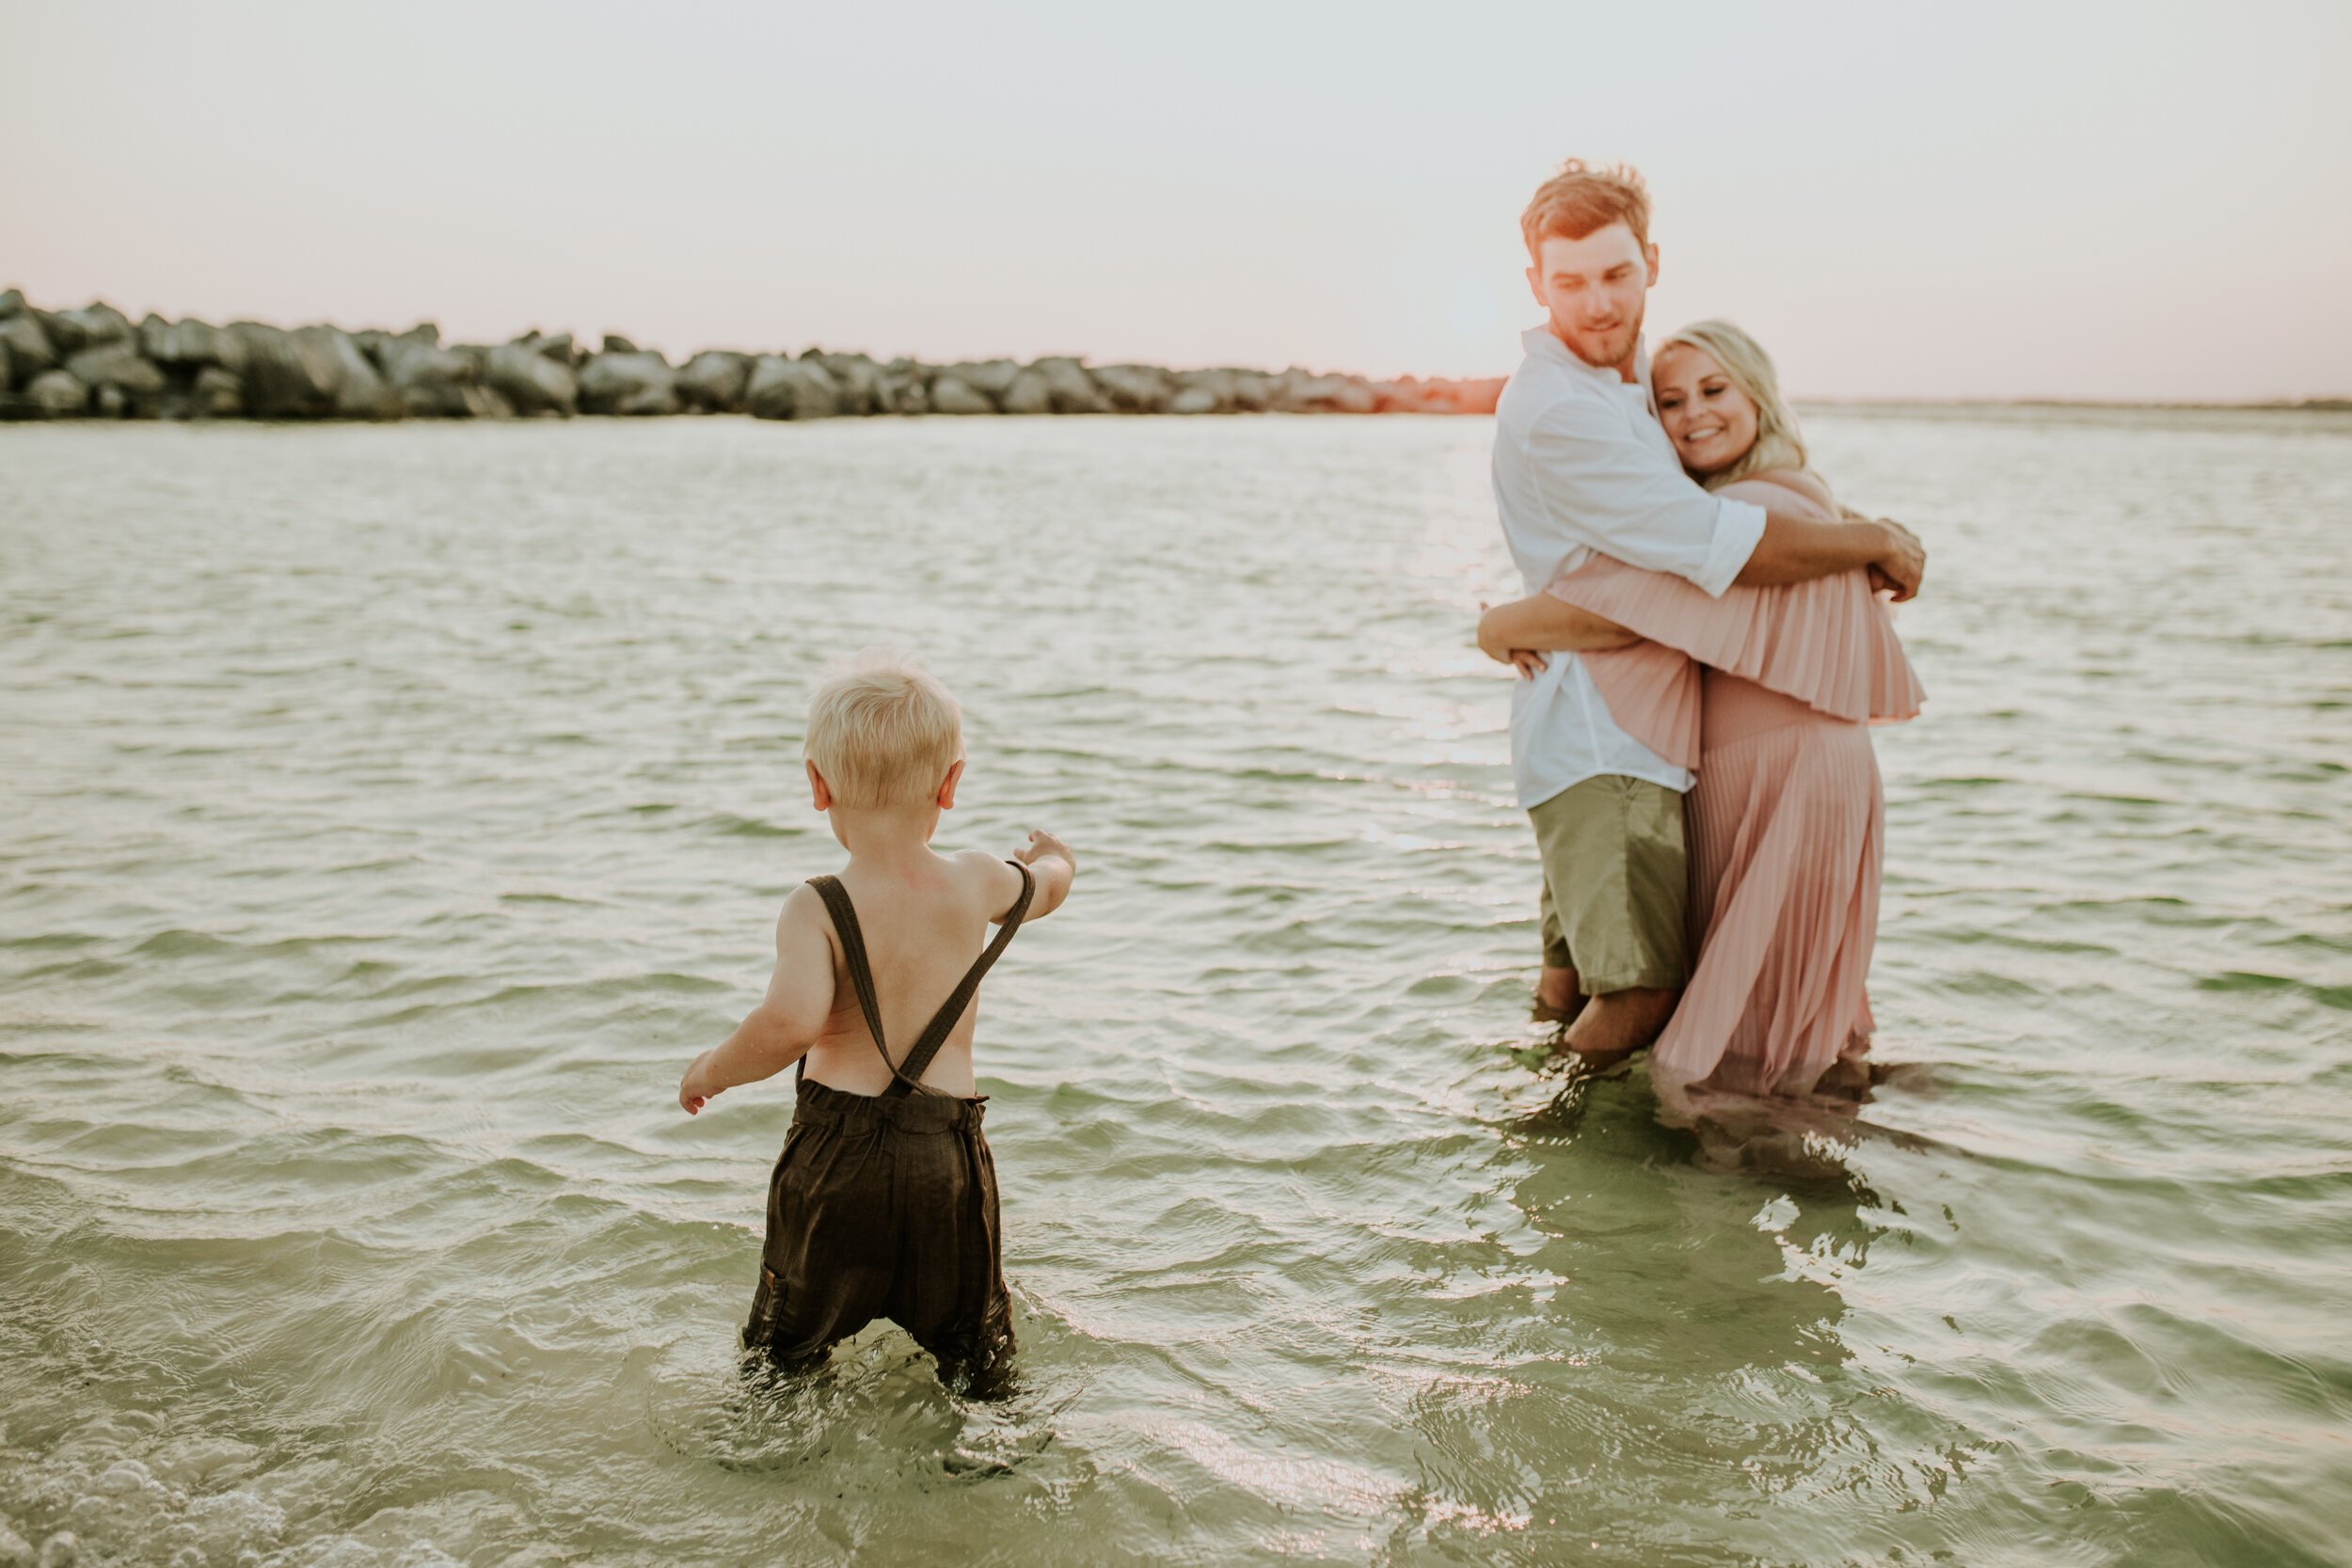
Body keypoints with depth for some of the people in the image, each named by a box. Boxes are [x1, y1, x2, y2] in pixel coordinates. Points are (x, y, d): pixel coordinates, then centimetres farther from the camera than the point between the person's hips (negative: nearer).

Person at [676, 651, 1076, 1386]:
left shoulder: (818, 909, -14)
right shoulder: (979, 884, -1)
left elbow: (790, 1022, -30)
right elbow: (1044, 889, 22)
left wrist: (712, 1070, -10)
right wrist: (1056, 859, 46)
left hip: (836, 1153, -2)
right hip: (949, 1156, 2)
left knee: (784, 1352, 20)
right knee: (976, 1357, 20)